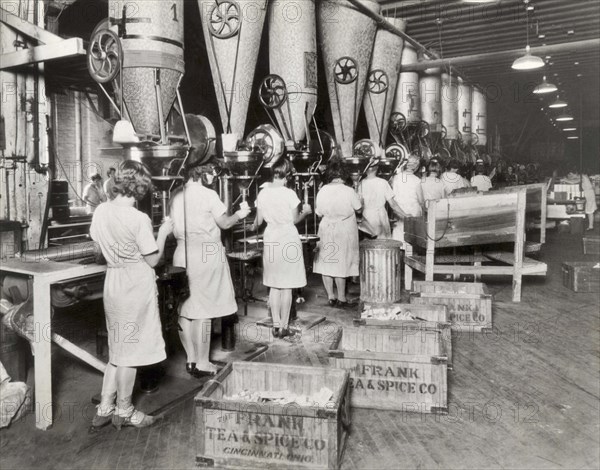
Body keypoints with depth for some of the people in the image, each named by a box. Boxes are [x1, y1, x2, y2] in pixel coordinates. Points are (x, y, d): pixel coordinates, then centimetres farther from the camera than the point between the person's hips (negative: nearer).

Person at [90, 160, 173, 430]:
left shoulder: (101, 211, 1)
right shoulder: (138, 219, -20)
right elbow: (152, 260, -15)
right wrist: (163, 234, -2)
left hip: (113, 282, 7)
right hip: (136, 285, -7)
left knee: (117, 349, 20)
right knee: (130, 350, 7)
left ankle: (104, 409, 26)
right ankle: (124, 411, 22)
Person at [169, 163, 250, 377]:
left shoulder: (176, 196, 8)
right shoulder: (208, 195, -10)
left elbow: (174, 229, 13)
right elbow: (225, 223, -5)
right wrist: (239, 215, 12)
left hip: (182, 253, 6)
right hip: (206, 255, -6)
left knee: (184, 309, 11)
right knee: (203, 311, 0)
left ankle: (191, 359, 21)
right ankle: (202, 363, 9)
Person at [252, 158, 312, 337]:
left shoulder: (263, 193, 0)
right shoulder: (289, 194, -12)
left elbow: (259, 221, 6)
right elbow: (295, 220, -5)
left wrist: (254, 227, 28)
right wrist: (306, 211, 15)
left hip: (271, 240, 4)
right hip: (288, 239, -4)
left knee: (274, 286, 12)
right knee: (287, 287, 5)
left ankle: (276, 326, 14)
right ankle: (284, 326, 10)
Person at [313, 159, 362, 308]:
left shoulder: (322, 191, -6)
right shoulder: (349, 191, -14)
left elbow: (319, 213, 2)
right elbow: (359, 209, -2)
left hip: (326, 231, 2)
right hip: (344, 232, -2)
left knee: (326, 263, 11)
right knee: (341, 264, 7)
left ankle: (331, 297, 18)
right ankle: (341, 298, 15)